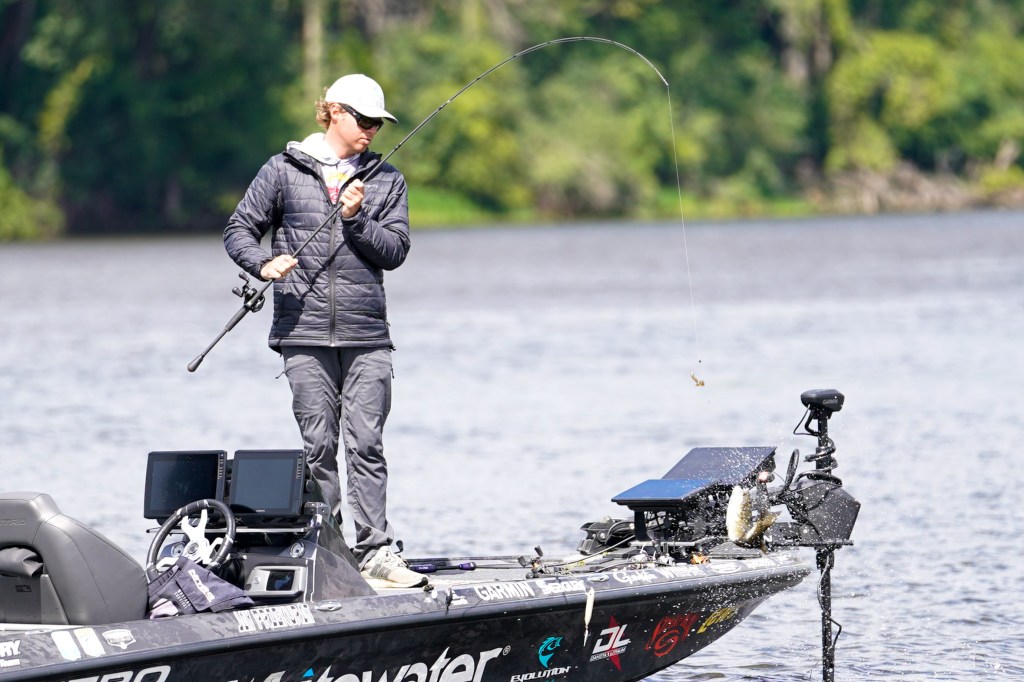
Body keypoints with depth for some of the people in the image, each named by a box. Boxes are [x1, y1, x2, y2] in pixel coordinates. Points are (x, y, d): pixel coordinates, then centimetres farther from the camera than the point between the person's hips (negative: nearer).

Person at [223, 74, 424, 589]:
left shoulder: (386, 180, 12)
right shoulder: (284, 171, 7)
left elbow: (395, 250, 4)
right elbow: (239, 230, 8)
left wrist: (356, 218, -11)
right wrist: (264, 263, -11)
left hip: (366, 336, 1)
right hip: (305, 335, -1)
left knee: (365, 445, -6)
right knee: (318, 446, -1)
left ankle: (375, 553, -6)